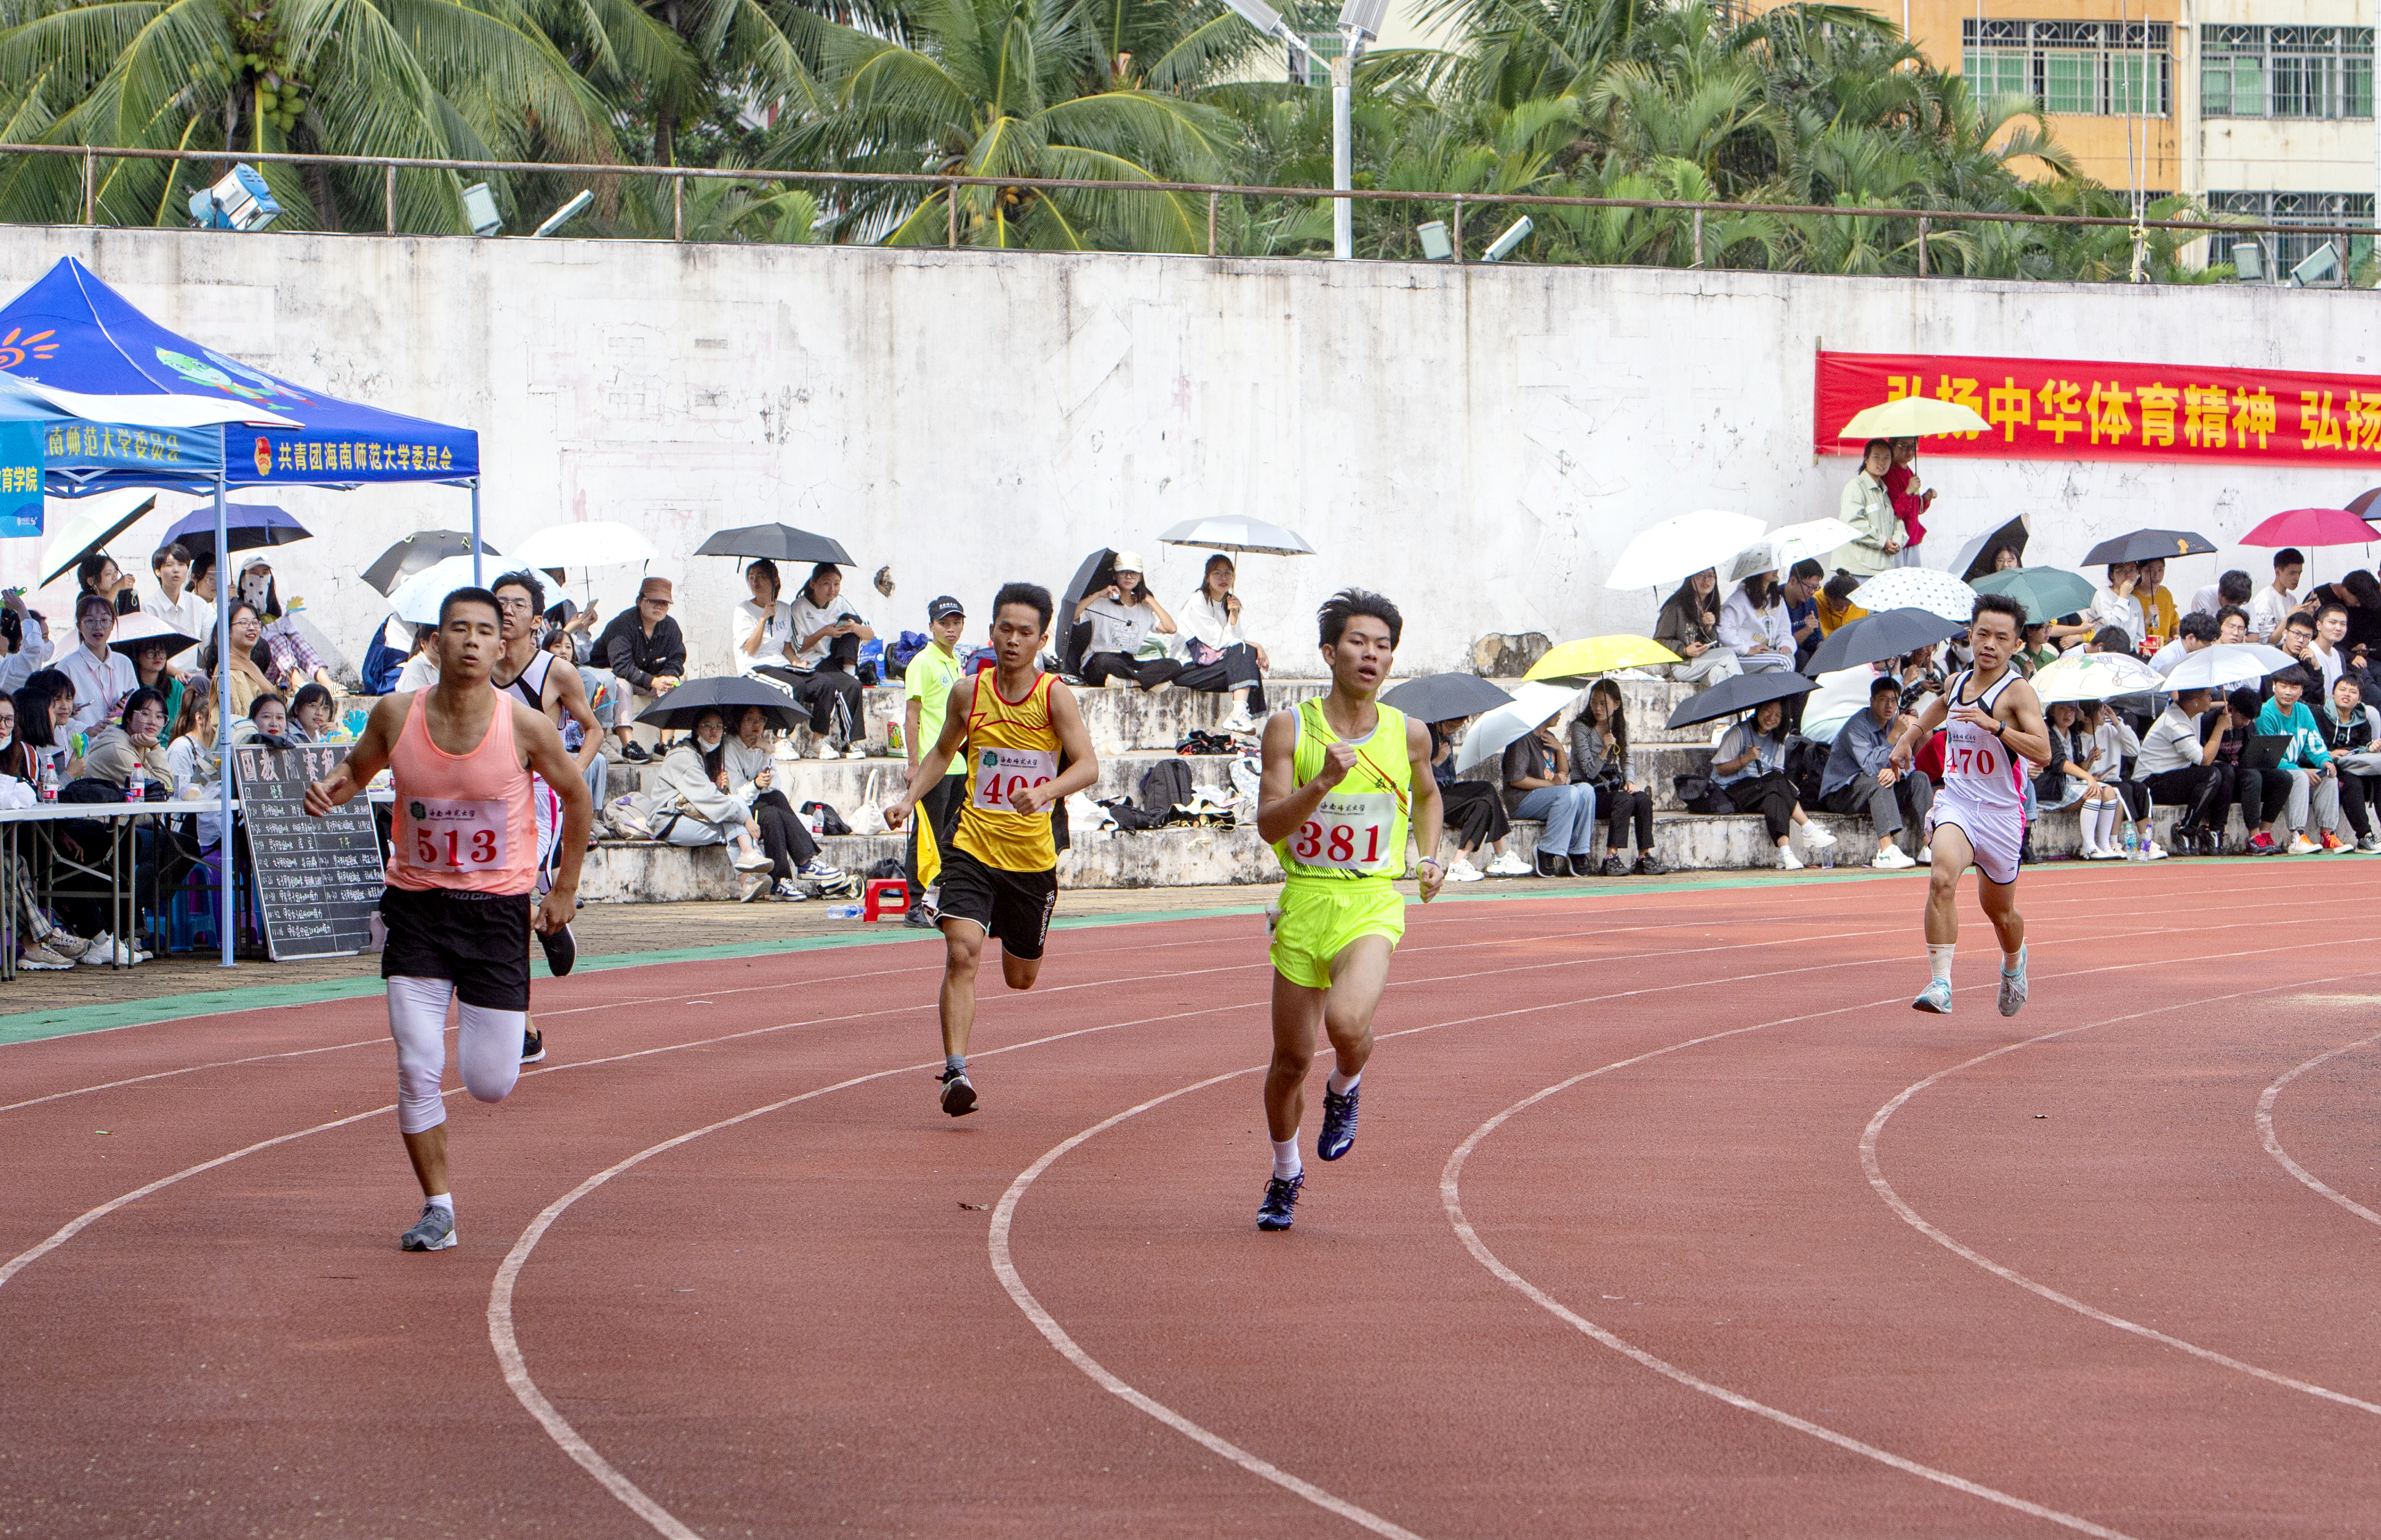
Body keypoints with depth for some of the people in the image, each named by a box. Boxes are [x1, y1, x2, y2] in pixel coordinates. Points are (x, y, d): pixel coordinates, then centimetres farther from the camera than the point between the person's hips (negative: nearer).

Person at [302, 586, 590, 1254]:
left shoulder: (524, 728, -11)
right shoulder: (396, 715, -6)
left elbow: (577, 798, 6)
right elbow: (359, 767, 14)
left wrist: (565, 888, 8)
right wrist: (332, 787, -10)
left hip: (498, 908, -1)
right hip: (417, 905, 1)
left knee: (491, 1084, -1)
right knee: (417, 1069, -9)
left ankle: (510, 1030, 37)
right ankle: (437, 1206, 7)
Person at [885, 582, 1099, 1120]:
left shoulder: (1054, 696, -10)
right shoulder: (969, 692, -2)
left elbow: (1088, 765, -19)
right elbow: (943, 751, 17)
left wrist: (1046, 790, -38)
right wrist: (908, 799, 4)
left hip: (1032, 855, 0)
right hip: (973, 847, 0)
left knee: (1021, 978, 16)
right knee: (962, 953, -22)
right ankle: (956, 1072, -21)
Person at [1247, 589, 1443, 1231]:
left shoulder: (1408, 735, 3)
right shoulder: (1290, 729, -3)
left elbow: (1428, 796, 25)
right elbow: (1269, 825, -11)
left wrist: (1430, 858, 11)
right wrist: (1324, 781, -24)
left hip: (1373, 904, -1)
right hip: (1305, 901, 1)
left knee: (1347, 1022, -28)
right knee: (1291, 1058, 7)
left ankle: (1346, 1089, 8)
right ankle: (1286, 1175, 33)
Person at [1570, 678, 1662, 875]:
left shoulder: (1621, 724, 7)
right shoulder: (1580, 727, -10)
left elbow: (1627, 760, 16)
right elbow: (1590, 771, -13)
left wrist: (1630, 780, -4)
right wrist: (1605, 750, -29)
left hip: (1613, 785, 5)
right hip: (1589, 789, -5)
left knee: (1643, 798, -24)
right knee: (1624, 800, -32)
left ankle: (1645, 858, -24)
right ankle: (1611, 858, -33)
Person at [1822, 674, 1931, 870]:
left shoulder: (1894, 723, 5)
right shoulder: (1857, 726, -19)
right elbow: (1871, 766, -31)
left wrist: (1896, 771, -24)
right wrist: (1895, 735, -31)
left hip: (1872, 791, 8)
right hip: (1839, 794, -8)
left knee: (1918, 778, -7)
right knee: (1878, 781, -35)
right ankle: (1887, 851, -47)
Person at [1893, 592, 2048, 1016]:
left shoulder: (2017, 691, -10)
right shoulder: (1956, 683, 8)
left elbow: (2042, 751, -24)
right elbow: (1931, 716, 34)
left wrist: (1993, 724, -32)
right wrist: (1908, 738, 18)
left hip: (2001, 811, -2)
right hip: (1956, 802, 2)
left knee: (1999, 910, 16)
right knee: (1942, 878, -28)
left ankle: (2013, 964, 52)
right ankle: (1941, 984, -32)